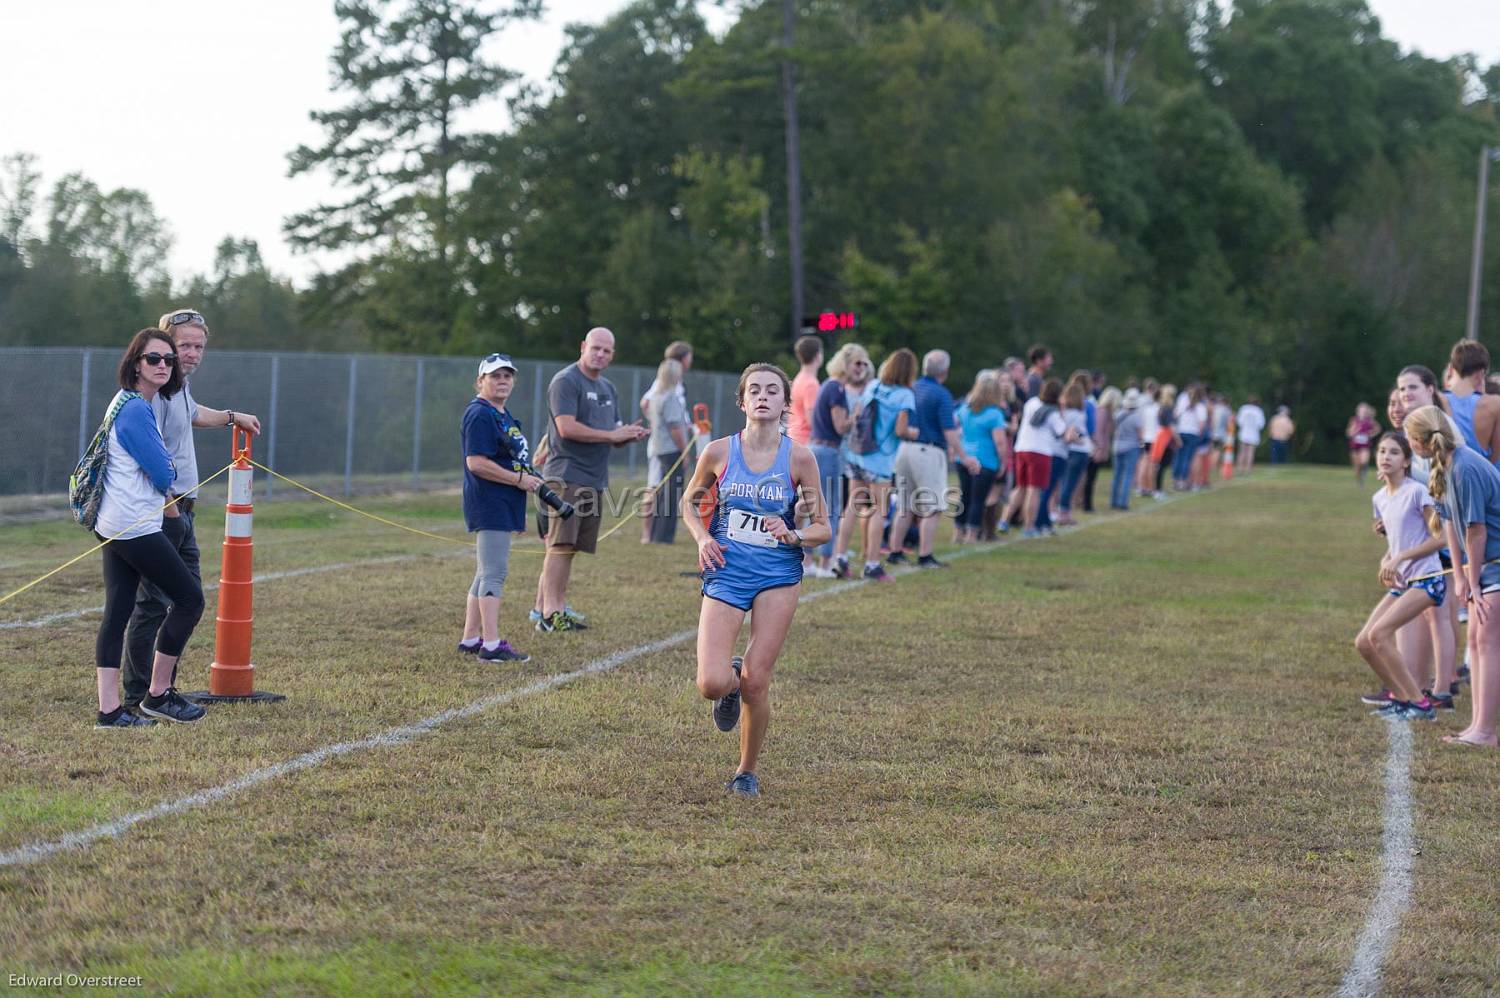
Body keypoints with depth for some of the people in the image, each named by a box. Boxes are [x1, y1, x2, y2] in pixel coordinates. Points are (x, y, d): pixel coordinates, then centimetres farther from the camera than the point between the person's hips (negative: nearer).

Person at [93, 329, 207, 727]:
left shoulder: (129, 403, 15)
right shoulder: (135, 410, -17)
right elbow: (164, 474, -15)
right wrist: (168, 480, 8)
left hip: (115, 526, 10)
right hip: (136, 526, -10)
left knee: (117, 613, 6)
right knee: (189, 598, -1)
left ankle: (109, 709, 4)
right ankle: (158, 695, 6)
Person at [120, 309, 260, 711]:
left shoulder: (181, 384, 15)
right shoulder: (157, 388, -17)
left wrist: (232, 417, 49)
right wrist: (166, 504, -25)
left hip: (182, 512, 11)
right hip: (162, 512, -11)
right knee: (151, 605, -7)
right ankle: (137, 698, -3)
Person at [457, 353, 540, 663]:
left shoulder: (503, 415, 17)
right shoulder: (479, 415, -15)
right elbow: (476, 462, -22)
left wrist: (530, 481, 16)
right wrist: (520, 479, -18)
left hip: (503, 507, 11)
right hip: (489, 506, -11)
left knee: (487, 573, 15)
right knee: (493, 573, -11)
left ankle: (470, 639, 21)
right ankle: (491, 645, -11)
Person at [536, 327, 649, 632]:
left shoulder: (607, 389, 21)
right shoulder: (566, 381, -7)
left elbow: (614, 437, 26)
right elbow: (567, 427, -18)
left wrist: (630, 435, 2)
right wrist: (612, 435, -15)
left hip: (595, 479, 8)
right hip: (567, 475, -8)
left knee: (570, 547, 8)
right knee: (560, 544, -13)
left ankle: (559, 607, 11)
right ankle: (549, 613, -16)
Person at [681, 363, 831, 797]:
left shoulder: (799, 458, -4)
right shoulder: (719, 452, -2)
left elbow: (822, 528, 3)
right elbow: (689, 501, 15)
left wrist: (793, 536, -17)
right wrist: (703, 539, -3)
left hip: (778, 575, 0)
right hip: (726, 573, 0)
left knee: (755, 682, -3)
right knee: (711, 684, -13)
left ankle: (747, 771, 20)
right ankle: (731, 683, 26)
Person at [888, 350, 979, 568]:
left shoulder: (911, 389, 8)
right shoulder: (941, 394, -11)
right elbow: (949, 430, -16)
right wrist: (964, 457, -11)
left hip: (905, 449, 6)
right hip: (929, 452, -6)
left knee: (904, 507, 14)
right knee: (930, 509, 0)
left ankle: (895, 551, 16)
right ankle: (925, 556, -2)